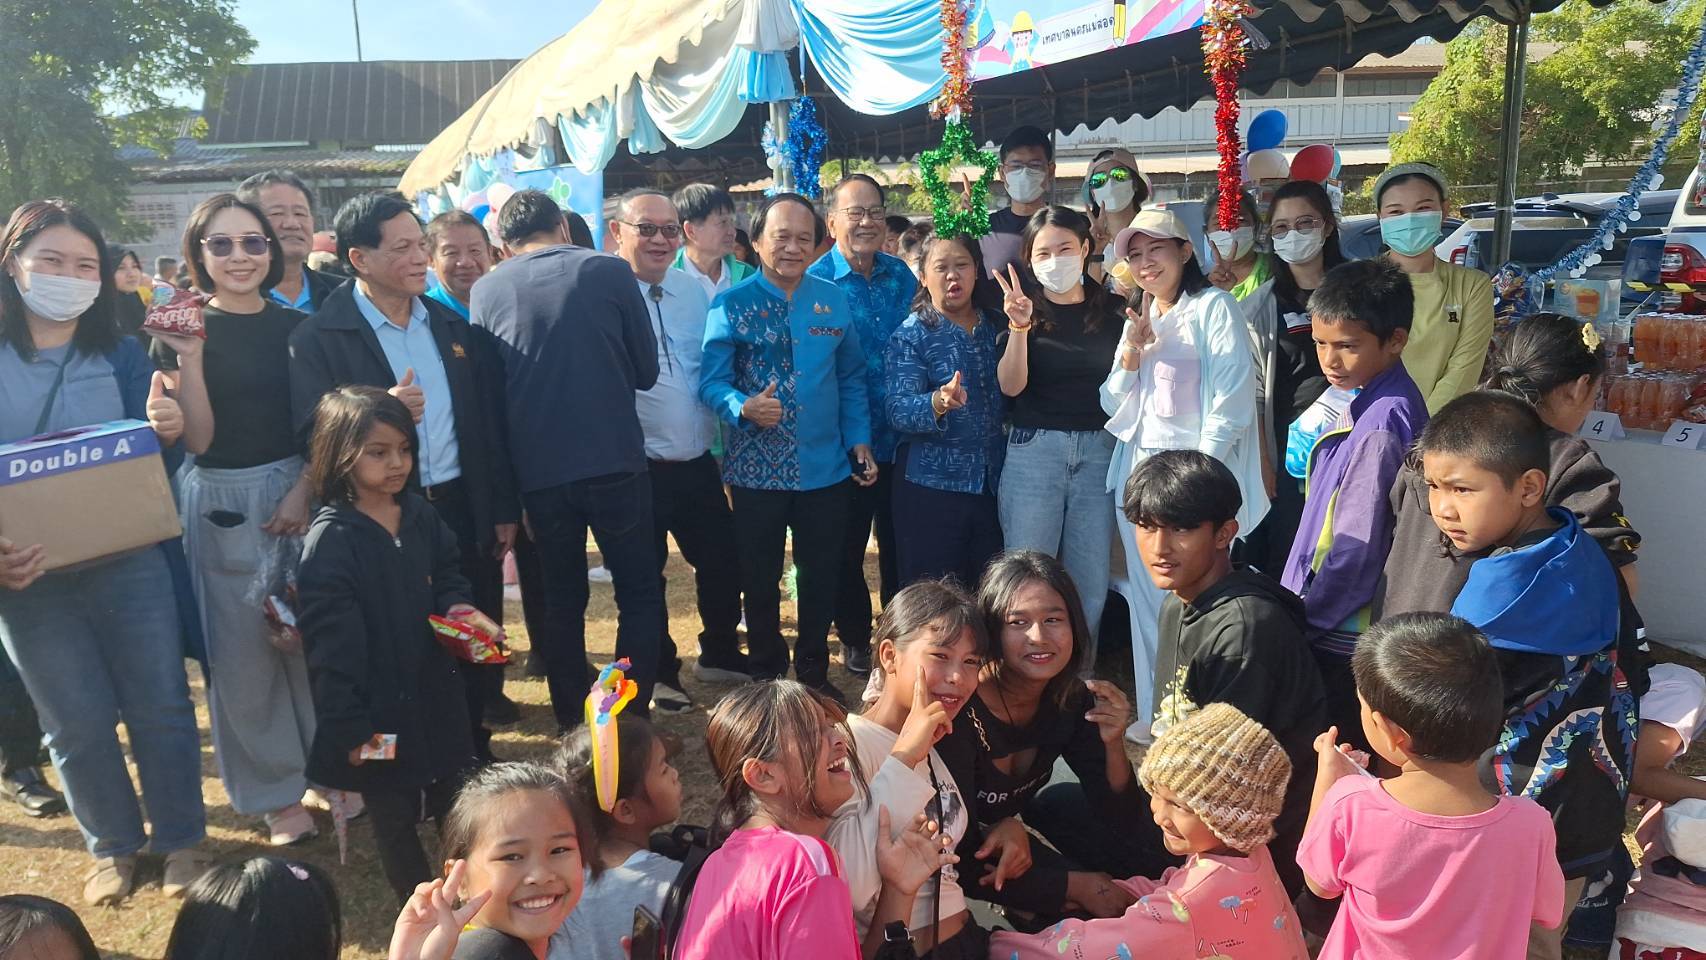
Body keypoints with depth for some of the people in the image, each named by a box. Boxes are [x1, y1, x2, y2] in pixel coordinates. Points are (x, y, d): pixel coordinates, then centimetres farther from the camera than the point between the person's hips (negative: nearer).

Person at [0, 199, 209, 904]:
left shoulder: (119, 355, 1)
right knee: (78, 723, 12)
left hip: (129, 565, 1)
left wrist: (168, 430, -24)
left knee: (161, 707, 9)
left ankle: (181, 840, 26)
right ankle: (114, 845, 32)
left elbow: (157, 451, 0)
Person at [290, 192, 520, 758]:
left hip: (465, 509, 4)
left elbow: (488, 422, 9)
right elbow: (312, 434, -11)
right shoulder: (319, 338, -6)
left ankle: (474, 752, 31)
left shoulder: (452, 325, 9)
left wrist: (503, 509, 7)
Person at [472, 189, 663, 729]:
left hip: (537, 471, 3)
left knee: (561, 600, 16)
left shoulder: (486, 290, 3)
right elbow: (646, 370, 4)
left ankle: (573, 726, 23)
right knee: (639, 594, 9)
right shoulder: (609, 272, -3)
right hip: (615, 461, -2)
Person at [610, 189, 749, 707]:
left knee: (722, 562, 15)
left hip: (698, 461, 5)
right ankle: (659, 674, 28)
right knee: (645, 577, 9)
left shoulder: (694, 291, 7)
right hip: (638, 467, -5)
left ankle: (719, 653, 38)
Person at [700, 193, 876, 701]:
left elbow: (851, 379, 11)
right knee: (760, 579, 10)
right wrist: (744, 407, -29)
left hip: (826, 467, 2)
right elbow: (711, 381, -9)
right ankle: (766, 673, 29)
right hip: (756, 469, -2)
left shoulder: (835, 301, 6)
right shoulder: (731, 304, -4)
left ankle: (813, 671, 30)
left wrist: (860, 440, 2)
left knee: (822, 577, 11)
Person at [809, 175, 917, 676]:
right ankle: (855, 639, 28)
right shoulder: (814, 281, -9)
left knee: (900, 544, 14)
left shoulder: (901, 274, 5)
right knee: (847, 549, 10)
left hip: (899, 440, 4)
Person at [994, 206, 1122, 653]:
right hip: (1034, 449, -2)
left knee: (1090, 582, 4)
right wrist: (1019, 327, -23)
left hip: (1099, 449, 2)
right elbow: (1011, 385, -8)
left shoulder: (1111, 309, 9)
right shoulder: (1024, 308, 4)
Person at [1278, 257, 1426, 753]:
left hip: (1341, 638, -9)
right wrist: (1299, 607, 16)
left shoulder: (1381, 423, -21)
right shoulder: (1371, 403, 7)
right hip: (1336, 629, 9)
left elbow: (1356, 549, -21)